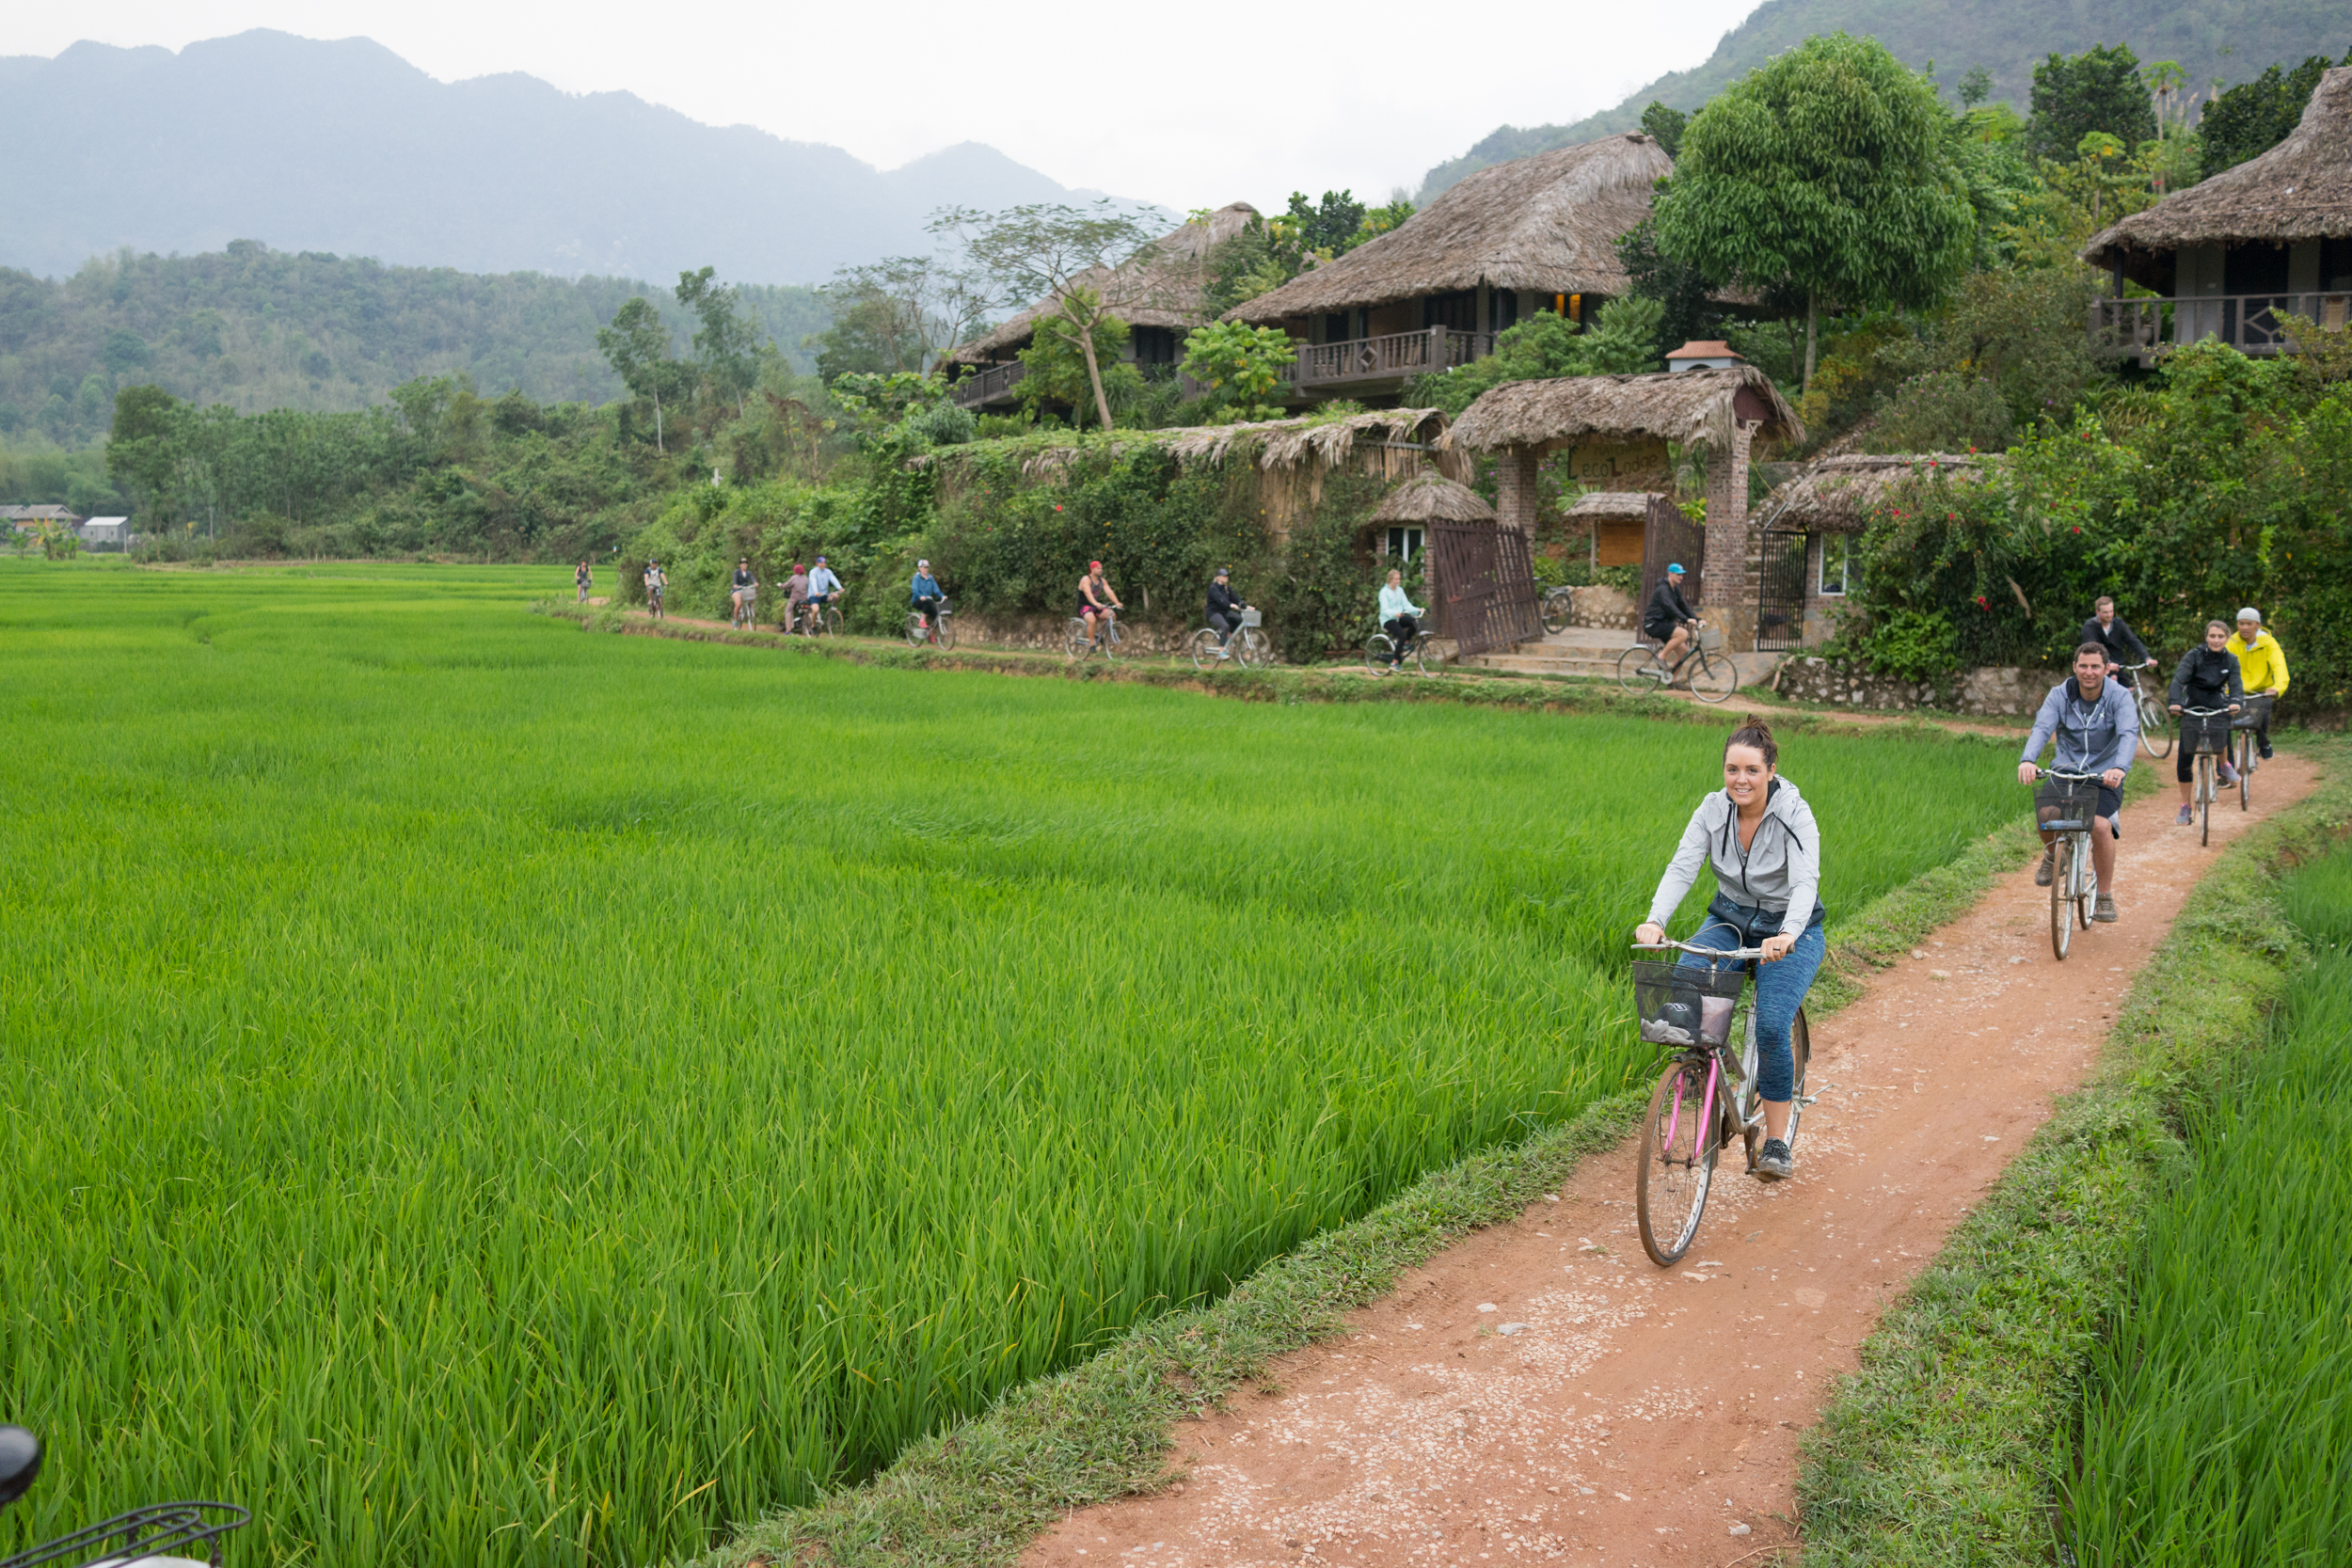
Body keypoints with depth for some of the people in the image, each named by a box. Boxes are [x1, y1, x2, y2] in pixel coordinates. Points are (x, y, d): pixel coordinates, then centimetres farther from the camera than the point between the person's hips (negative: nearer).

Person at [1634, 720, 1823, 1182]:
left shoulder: (1795, 815, -19)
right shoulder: (1713, 809, -8)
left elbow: (1805, 881, -31)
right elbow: (1682, 867, -19)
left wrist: (1788, 935, -51)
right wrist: (1655, 922, -37)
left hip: (1790, 931, -3)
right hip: (1728, 921, 3)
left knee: (1772, 1027, -21)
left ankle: (1776, 1143, -4)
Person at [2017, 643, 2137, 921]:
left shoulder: (2120, 697, -11)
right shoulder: (2060, 694, -6)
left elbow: (2129, 734, -26)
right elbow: (2042, 728, -20)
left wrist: (2119, 767, -46)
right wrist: (2027, 759, -41)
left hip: (2105, 775, -2)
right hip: (2065, 770, 2)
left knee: (2101, 826, -23)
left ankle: (2105, 897, -4)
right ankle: (2054, 854, 15)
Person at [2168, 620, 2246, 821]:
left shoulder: (2230, 661, -3)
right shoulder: (2194, 656, -12)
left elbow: (2236, 684, -16)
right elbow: (2179, 679, -25)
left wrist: (2236, 702, -39)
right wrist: (2174, 702, -44)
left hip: (2216, 706, 1)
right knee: (2184, 757, -5)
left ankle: (2224, 764, -6)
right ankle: (2185, 807, 7)